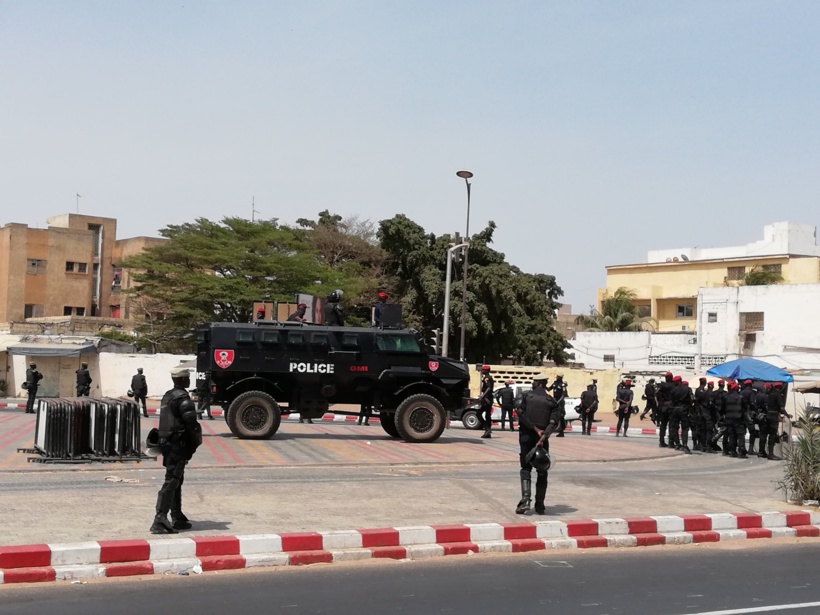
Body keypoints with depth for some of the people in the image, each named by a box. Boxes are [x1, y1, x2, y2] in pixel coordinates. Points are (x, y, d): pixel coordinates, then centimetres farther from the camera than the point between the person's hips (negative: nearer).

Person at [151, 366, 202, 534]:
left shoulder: (167, 396, 14)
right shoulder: (183, 398, -15)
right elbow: (191, 424, -19)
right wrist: (196, 442, -4)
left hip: (167, 443, 10)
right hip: (178, 445, -10)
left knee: (176, 481, 16)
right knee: (171, 482, -11)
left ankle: (177, 518, 23)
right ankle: (159, 521, -15)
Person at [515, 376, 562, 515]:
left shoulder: (527, 397, 1)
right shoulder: (551, 401, 4)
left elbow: (521, 415, -11)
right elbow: (554, 422, -9)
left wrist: (536, 429, -10)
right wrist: (543, 436, -18)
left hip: (526, 437, -1)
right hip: (542, 439, 1)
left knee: (526, 468, 7)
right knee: (542, 472, 10)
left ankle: (525, 498, -14)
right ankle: (539, 506, 9)